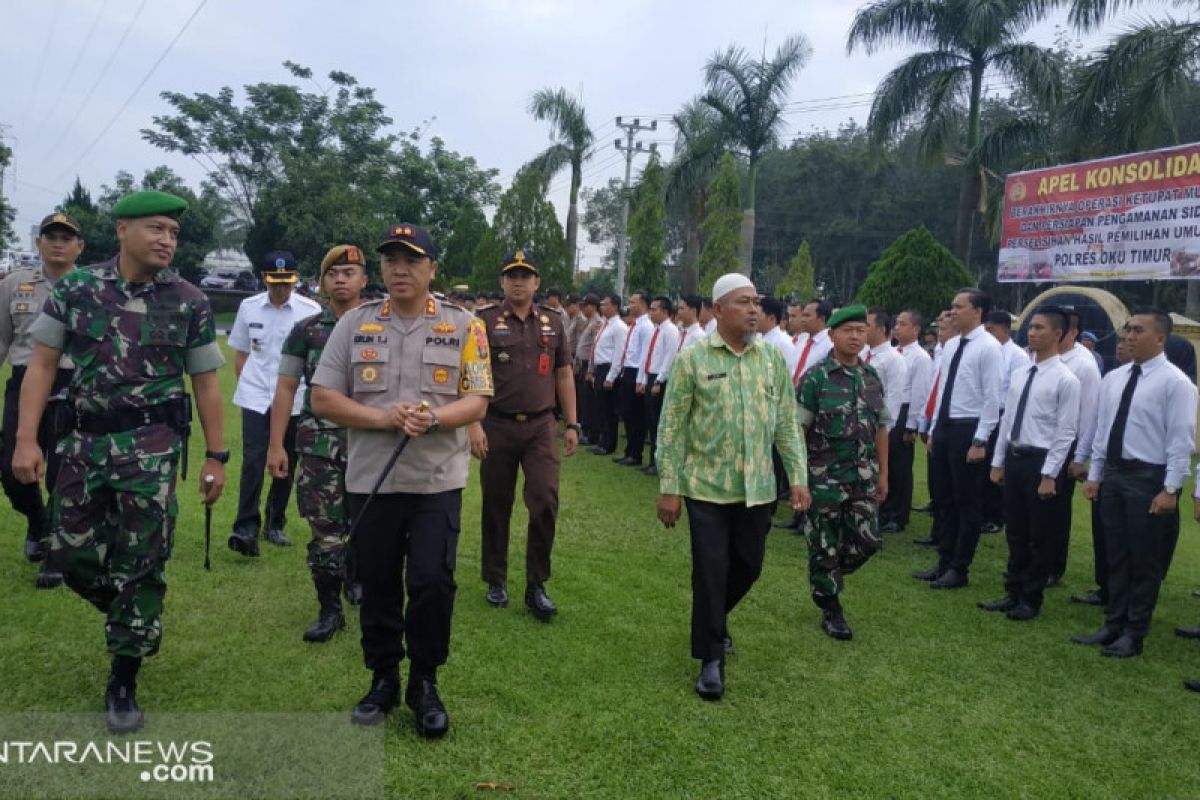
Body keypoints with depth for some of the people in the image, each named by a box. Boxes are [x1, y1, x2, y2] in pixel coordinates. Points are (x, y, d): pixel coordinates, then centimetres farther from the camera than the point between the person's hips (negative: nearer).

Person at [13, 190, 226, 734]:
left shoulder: (189, 302, -2)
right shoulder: (75, 288, 1)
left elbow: (206, 384, 2)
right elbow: (42, 363, 2)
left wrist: (215, 457, 0)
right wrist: (26, 438, -7)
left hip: (152, 446, -2)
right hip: (84, 441, 3)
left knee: (141, 563, 0)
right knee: (71, 555, 7)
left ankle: (123, 682, 16)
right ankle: (137, 620, 37)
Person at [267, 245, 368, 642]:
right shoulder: (305, 331, 5)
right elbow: (286, 388, 5)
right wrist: (276, 445, -1)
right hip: (319, 443, 0)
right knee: (324, 531, 0)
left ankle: (355, 577, 36)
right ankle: (330, 610, 14)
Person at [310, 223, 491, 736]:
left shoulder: (463, 326, 1)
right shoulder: (354, 324, 3)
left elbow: (476, 402, -1)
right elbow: (323, 399, 0)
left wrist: (432, 417, -21)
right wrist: (383, 418, -15)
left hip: (438, 482, -1)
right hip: (370, 480, 2)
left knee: (432, 582, -3)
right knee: (377, 584, 12)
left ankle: (424, 684, 18)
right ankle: (383, 679, 30)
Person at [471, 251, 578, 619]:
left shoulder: (552, 322, 8)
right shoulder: (485, 321, -2)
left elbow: (564, 375, 12)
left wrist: (572, 424, 9)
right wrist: (473, 424, -14)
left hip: (541, 426, 2)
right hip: (497, 426, -1)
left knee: (546, 502, -7)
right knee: (496, 506, 9)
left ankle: (536, 586, 7)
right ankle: (495, 581, 25)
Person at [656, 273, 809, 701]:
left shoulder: (773, 358, 4)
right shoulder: (693, 358, -7)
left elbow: (787, 423, 8)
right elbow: (672, 427, -6)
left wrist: (798, 477, 2)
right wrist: (669, 488, -8)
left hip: (757, 488, 4)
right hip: (707, 487, -4)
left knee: (749, 566, 15)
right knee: (711, 571, 1)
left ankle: (714, 622, 43)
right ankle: (711, 658, 16)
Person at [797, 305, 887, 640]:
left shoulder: (872, 376, 6)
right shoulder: (815, 377, -10)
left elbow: (881, 427, 11)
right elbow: (798, 429, -9)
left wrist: (883, 473, 11)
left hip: (864, 476, 5)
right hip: (825, 475, -5)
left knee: (867, 540, 5)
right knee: (824, 544, 5)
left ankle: (827, 580, 32)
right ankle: (830, 609, 22)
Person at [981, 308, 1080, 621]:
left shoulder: (1066, 380, -12)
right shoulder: (1020, 374, 9)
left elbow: (1065, 433, -13)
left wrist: (1049, 475, -16)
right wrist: (998, 462, 11)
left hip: (1041, 462, -6)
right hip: (1013, 459, 7)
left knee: (1039, 537, 6)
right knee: (1015, 533, 15)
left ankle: (1031, 600, 19)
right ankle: (1013, 593, 28)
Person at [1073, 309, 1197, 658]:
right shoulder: (1113, 378, 9)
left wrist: (1170, 489, -16)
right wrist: (1094, 475, 11)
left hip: (1149, 478, -6)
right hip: (1113, 475, 6)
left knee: (1144, 560, 4)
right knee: (1116, 556, 14)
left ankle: (1134, 633, 16)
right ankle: (1113, 625, 25)